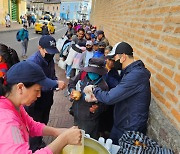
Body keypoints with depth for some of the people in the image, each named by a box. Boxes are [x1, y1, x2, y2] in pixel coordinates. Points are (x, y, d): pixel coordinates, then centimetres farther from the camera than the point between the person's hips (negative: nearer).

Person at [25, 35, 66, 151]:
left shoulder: (50, 59, 0)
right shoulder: (33, 62, -26)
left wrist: (57, 83, -8)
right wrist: (56, 83, -36)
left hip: (47, 100, 7)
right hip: (35, 103, -7)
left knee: (43, 123, 26)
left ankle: (40, 142, 51)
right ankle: (35, 148, 38)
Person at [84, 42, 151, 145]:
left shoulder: (136, 75, -28)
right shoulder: (130, 71, 6)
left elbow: (109, 98, -29)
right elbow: (116, 94, 11)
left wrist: (93, 89, -12)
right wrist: (97, 97, -1)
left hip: (129, 131, -8)